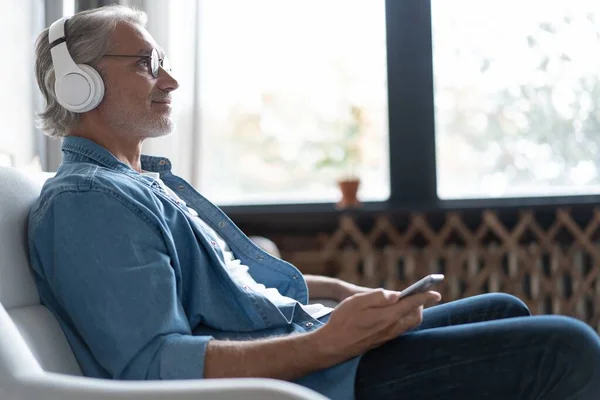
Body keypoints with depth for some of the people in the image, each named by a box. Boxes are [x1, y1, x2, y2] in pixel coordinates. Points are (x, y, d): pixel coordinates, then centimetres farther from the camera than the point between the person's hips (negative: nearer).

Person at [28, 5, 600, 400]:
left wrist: (346, 292, 15)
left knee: (504, 310, 20)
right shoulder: (82, 202, -15)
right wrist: (328, 343, -31)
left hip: (305, 339, 11)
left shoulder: (152, 182, 18)